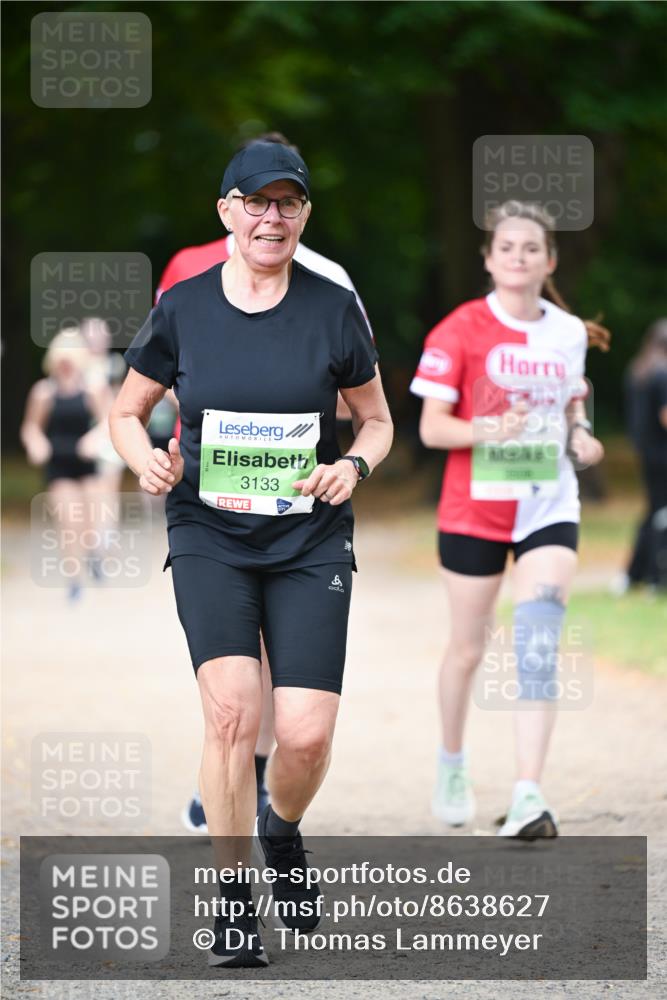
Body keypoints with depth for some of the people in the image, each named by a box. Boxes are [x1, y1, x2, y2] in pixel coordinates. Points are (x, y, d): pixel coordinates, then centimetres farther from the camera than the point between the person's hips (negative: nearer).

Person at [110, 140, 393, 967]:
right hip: (208, 535, 0)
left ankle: (281, 832, 27)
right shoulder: (183, 309, 0)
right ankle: (232, 901, -3)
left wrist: (354, 464, -10)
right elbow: (127, 411, 11)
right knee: (232, 707, -19)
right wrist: (146, 459, -10)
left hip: (310, 542, 1)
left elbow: (375, 419, 11)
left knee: (306, 734, -9)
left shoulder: (334, 309, 0)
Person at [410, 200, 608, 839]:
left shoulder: (569, 333, 5)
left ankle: (529, 796, -20)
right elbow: (430, 427, -8)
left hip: (549, 510, 2)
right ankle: (451, 762, 37)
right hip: (473, 511, -2)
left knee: (539, 642, -15)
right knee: (467, 649, 9)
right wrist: (489, 429, -25)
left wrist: (580, 435, -1)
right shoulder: (460, 330, -7)